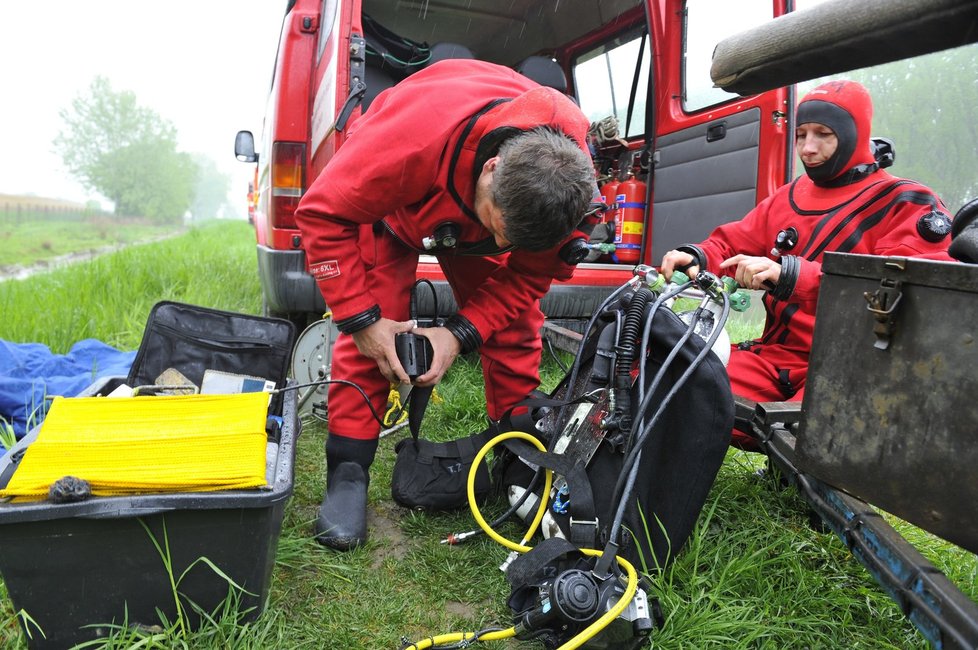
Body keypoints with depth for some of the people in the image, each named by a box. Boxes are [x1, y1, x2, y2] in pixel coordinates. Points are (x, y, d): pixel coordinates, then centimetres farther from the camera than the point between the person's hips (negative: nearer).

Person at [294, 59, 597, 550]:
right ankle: (348, 473, -8)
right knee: (373, 327, -18)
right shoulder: (414, 138, -45)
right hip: (387, 201, -2)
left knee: (515, 328, -9)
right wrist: (361, 318, -34)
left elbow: (528, 276, -18)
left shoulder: (567, 180, -32)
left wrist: (462, 332, -31)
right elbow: (323, 214, -33)